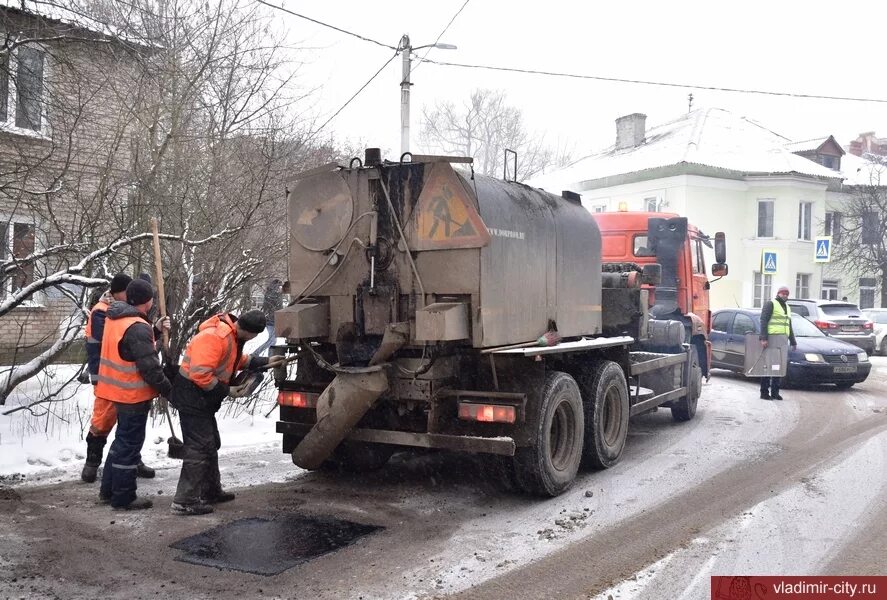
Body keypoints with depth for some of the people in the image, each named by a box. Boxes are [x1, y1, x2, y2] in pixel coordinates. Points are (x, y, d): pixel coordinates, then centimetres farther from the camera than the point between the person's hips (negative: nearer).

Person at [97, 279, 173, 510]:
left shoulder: (115, 319, 6)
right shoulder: (138, 328, -24)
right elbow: (149, 367, -24)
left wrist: (156, 330, 11)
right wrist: (168, 390, -14)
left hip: (119, 390, 10)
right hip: (134, 394, -9)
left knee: (122, 438, 21)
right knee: (130, 443, 2)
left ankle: (109, 490, 31)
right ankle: (123, 498, 12)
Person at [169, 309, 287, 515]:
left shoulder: (232, 335, 6)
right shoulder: (214, 336, -26)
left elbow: (238, 359, 25)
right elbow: (200, 374, -29)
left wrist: (265, 362, 19)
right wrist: (227, 391, -21)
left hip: (201, 398, 11)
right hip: (192, 396, -11)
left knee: (211, 444, 19)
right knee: (199, 447, -8)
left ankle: (211, 491, 32)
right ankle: (184, 501, -2)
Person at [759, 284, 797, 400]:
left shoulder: (787, 307, 24)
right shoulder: (770, 304, -1)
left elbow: (789, 326, 30)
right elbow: (763, 321, -10)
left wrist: (793, 342, 24)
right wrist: (763, 338, -20)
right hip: (771, 339, -8)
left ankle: (775, 392, 13)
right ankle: (764, 392, -3)